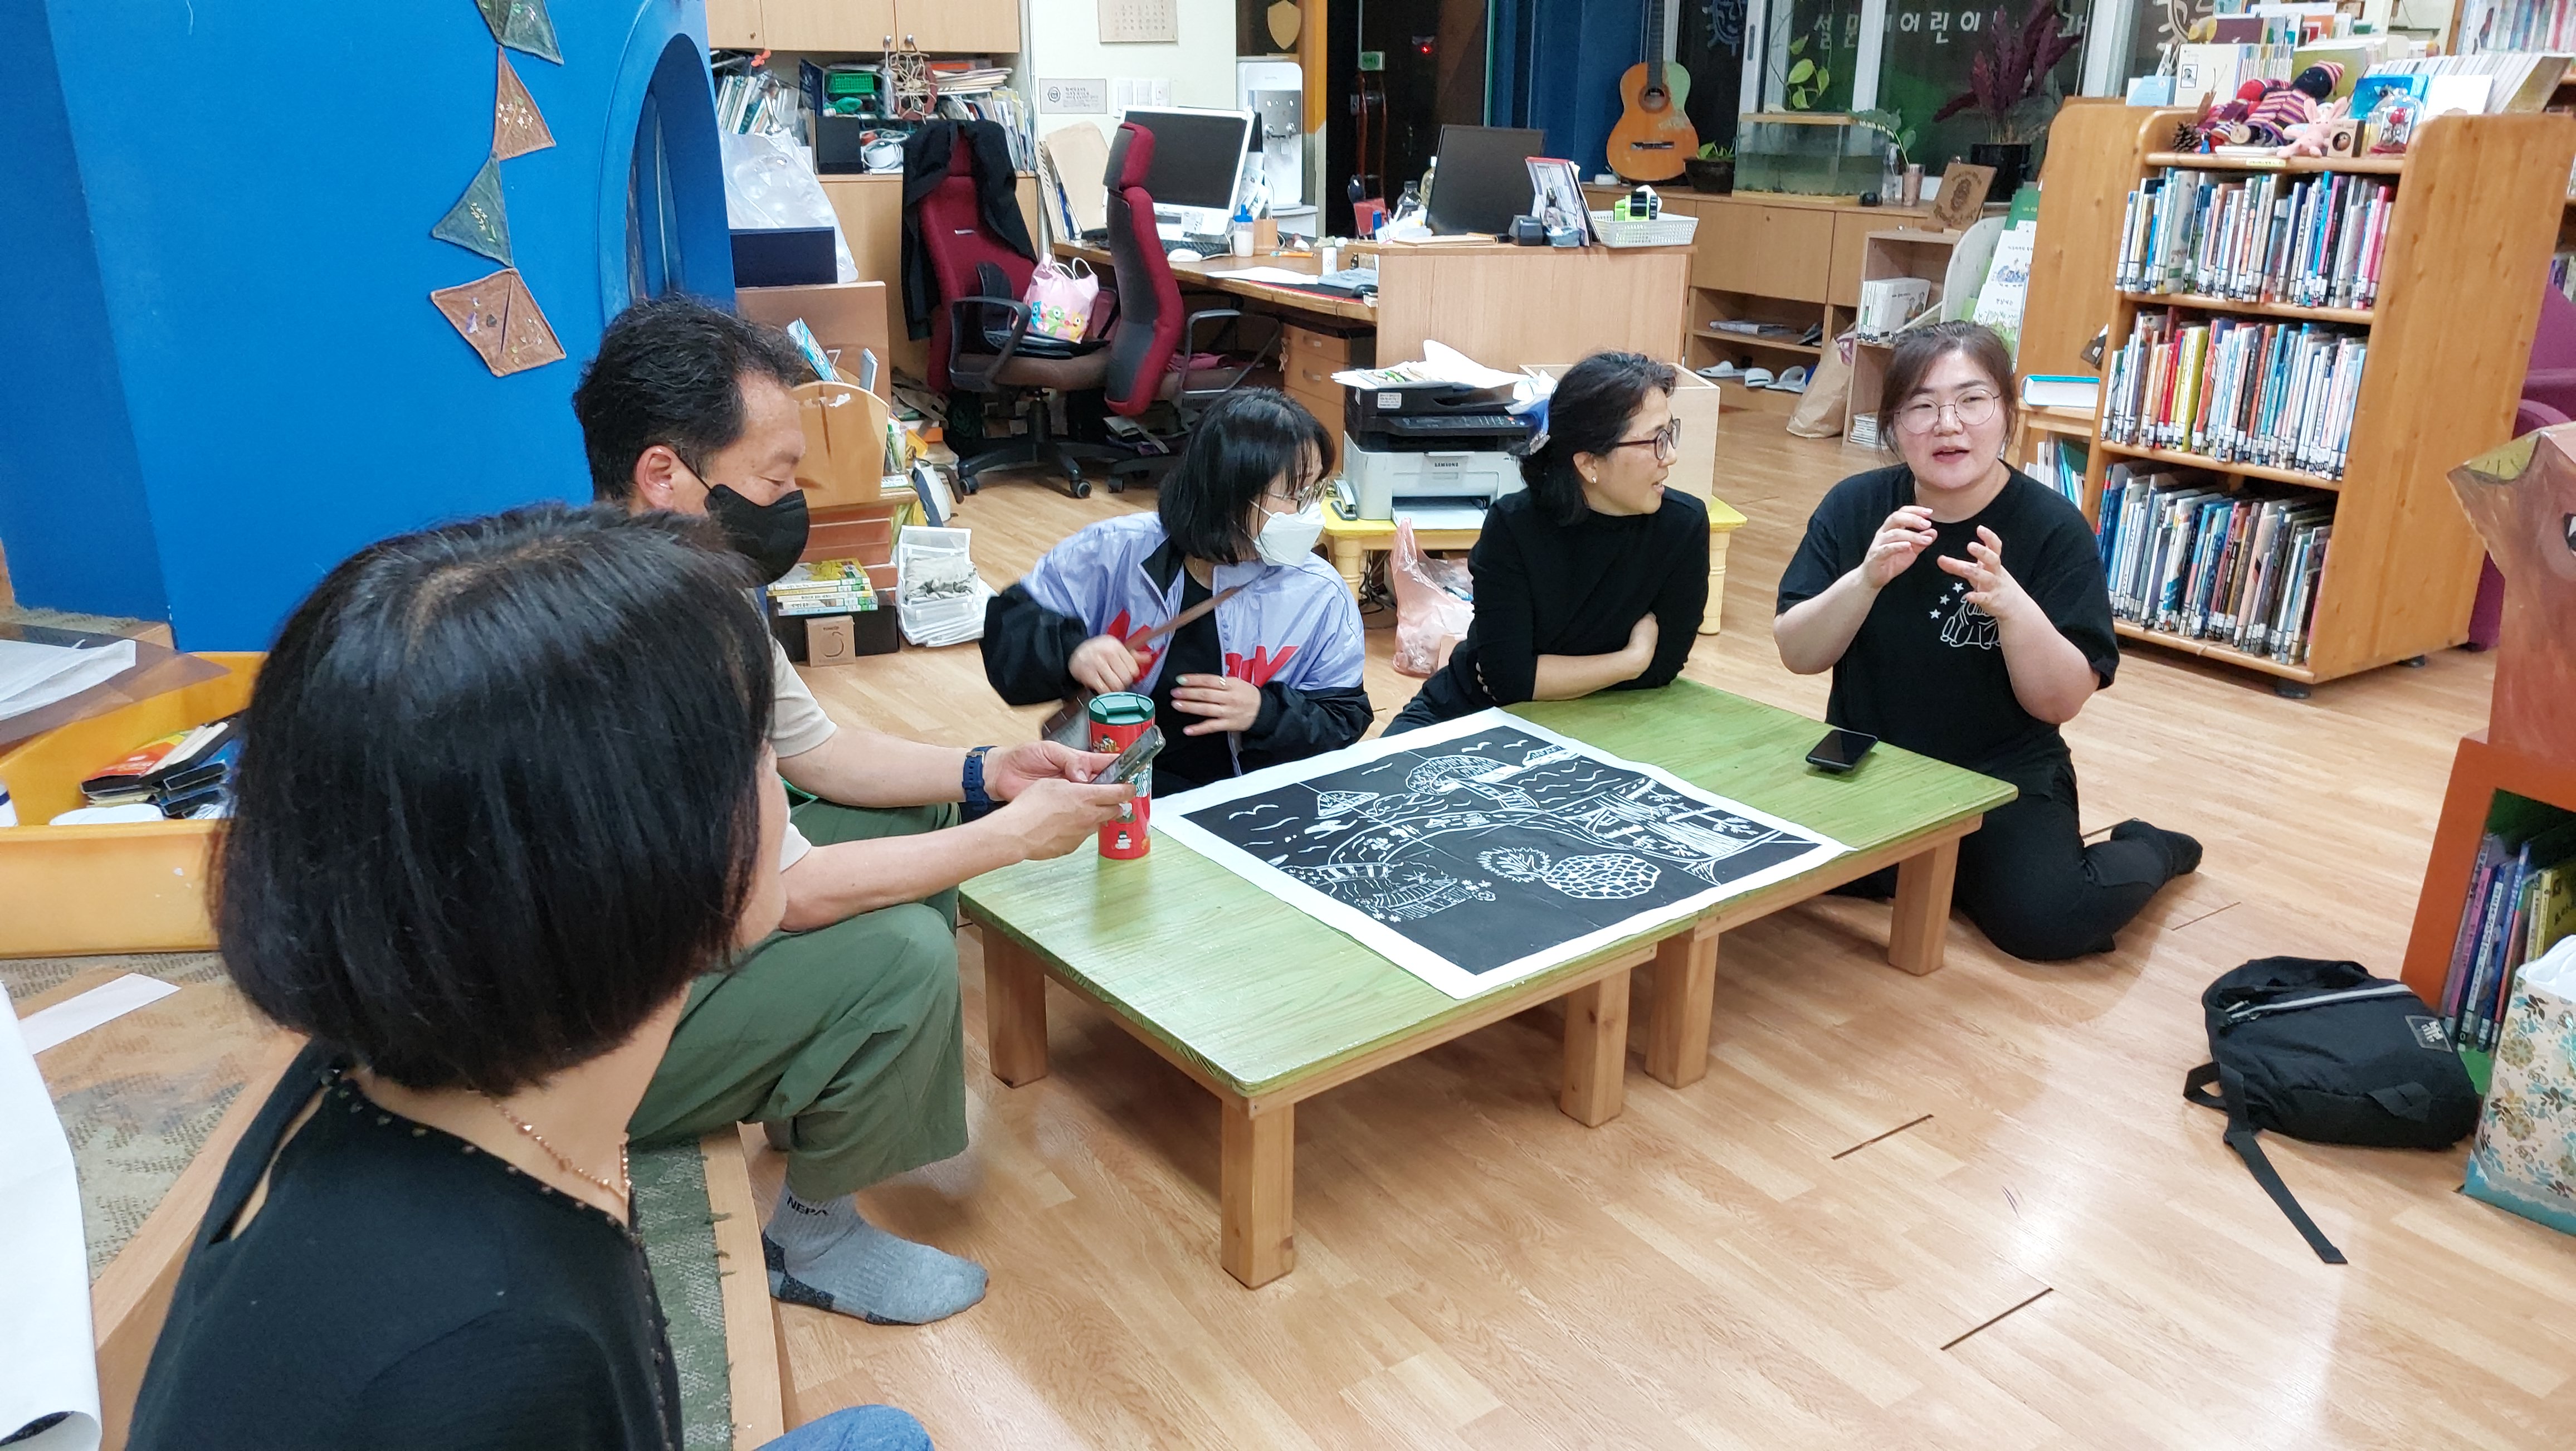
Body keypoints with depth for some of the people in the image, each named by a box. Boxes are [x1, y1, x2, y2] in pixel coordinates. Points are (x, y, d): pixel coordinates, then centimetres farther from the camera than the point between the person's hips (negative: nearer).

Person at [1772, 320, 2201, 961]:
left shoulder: (2054, 527, -11)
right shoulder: (1855, 505, -4)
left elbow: (2062, 703, -13)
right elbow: (1798, 655, -9)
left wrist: (2012, 605, -31)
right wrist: (1867, 578, -27)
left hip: (2006, 777, -3)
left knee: (2043, 920, -25)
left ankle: (2151, 849, 12)